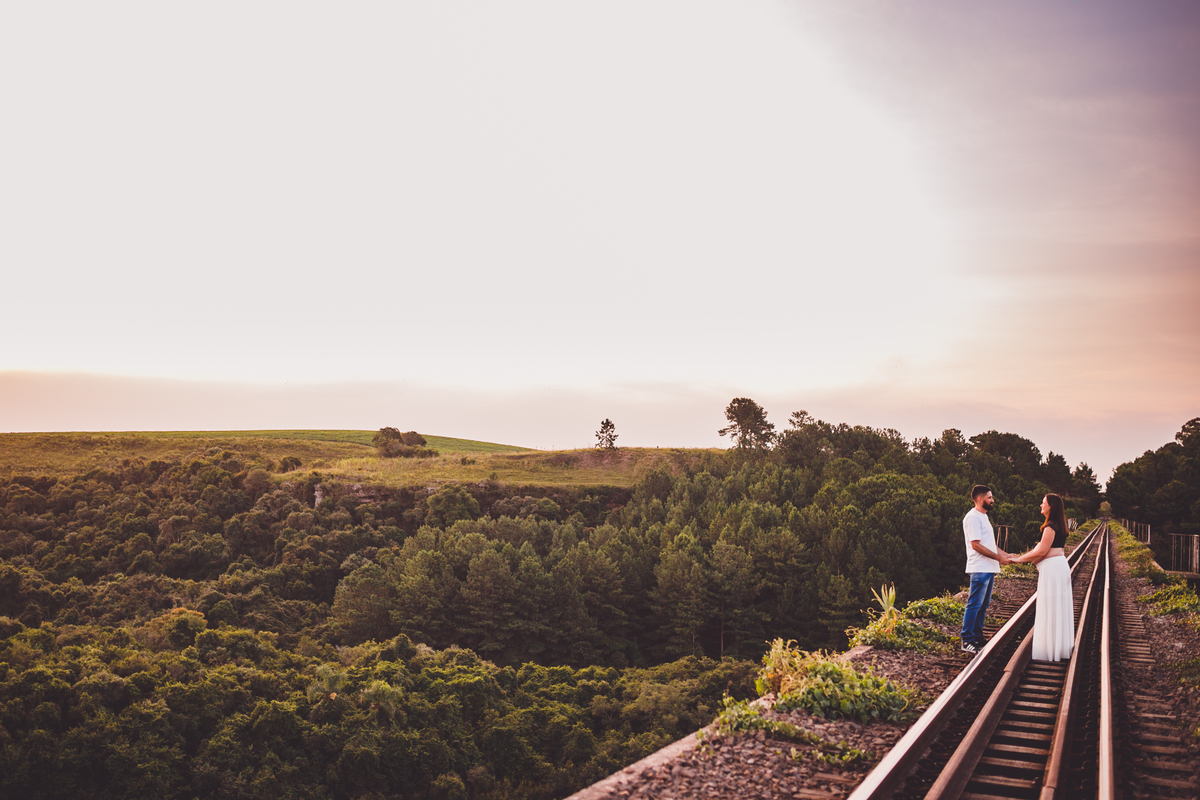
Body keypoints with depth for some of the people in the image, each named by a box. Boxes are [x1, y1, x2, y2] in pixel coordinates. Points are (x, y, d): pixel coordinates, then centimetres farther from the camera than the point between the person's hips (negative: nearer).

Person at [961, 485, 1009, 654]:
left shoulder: (983, 516, 19)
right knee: (974, 605, -7)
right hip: (979, 569, -10)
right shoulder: (973, 517, -13)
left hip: (989, 569, 10)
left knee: (983, 605, 13)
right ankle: (967, 641, -3)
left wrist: (1005, 555, 14)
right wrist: (998, 557, -15)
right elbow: (976, 545, -19)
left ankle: (977, 638, 20)